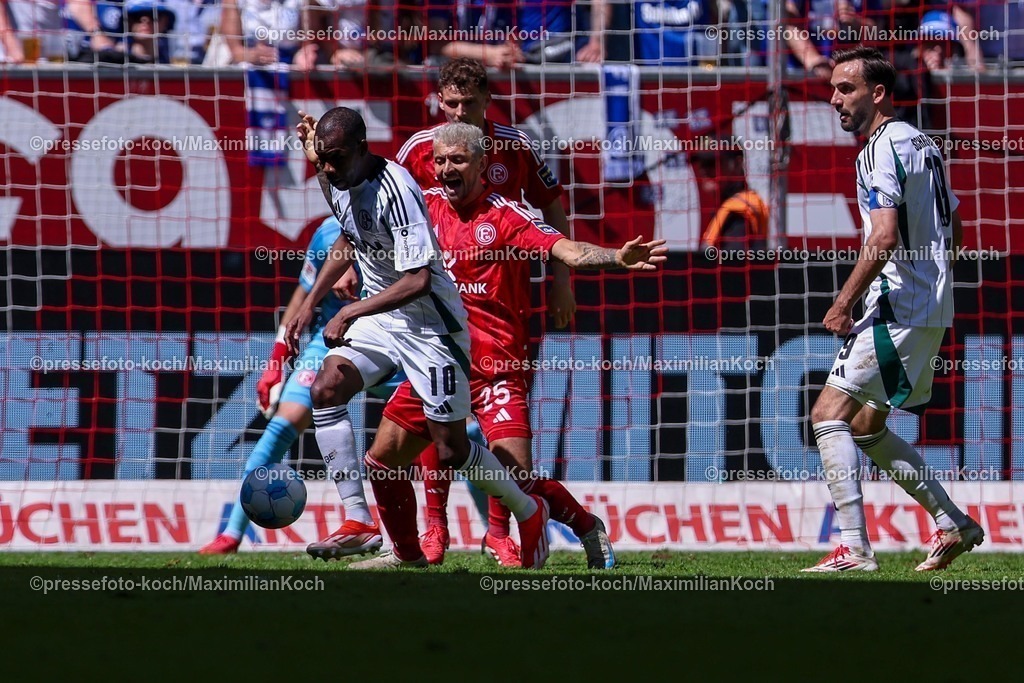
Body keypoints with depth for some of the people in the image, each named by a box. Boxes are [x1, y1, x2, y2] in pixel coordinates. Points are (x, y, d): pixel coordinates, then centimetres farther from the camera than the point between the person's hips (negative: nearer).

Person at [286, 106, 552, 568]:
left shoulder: (395, 191, -27)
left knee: (451, 450, -3)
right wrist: (310, 304, 15)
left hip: (430, 322, -8)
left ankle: (529, 513, 24)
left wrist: (349, 313, -32)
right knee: (325, 389, -13)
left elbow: (417, 280, -31)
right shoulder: (335, 182, -1)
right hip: (380, 315, 8)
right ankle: (358, 523, -13)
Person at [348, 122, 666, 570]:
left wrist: (616, 259, -38)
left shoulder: (506, 216, -9)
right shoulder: (426, 206, 8)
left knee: (516, 475, -16)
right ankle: (407, 554, 27)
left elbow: (567, 251, -21)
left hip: (495, 367, -6)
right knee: (382, 460, 7)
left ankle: (587, 526, 9)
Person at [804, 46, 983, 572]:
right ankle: (954, 525, 20)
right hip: (931, 307, 10)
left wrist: (844, 303, -17)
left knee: (829, 414, -11)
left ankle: (854, 549, -20)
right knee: (867, 427, 19)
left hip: (897, 309, -10)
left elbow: (884, 238, -24)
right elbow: (953, 229, 25)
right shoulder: (921, 143, 16)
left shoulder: (881, 148, -14)